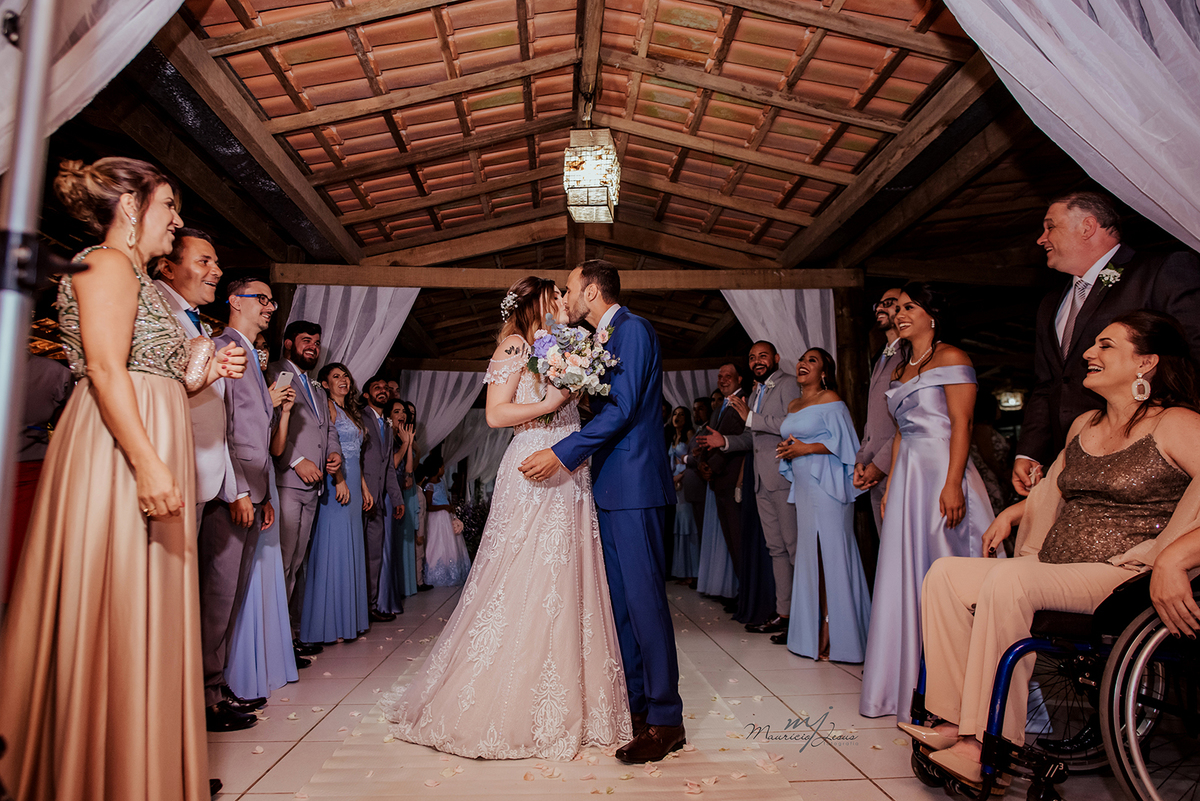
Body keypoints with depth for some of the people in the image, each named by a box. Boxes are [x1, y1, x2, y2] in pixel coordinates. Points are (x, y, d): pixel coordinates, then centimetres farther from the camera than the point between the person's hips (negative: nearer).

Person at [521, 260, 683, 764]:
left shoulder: (633, 329, -9)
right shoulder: (603, 339, 20)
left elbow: (622, 409, -19)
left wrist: (562, 453, -21)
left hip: (634, 483, -10)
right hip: (610, 485, 10)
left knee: (643, 597, -6)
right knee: (619, 598, 12)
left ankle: (665, 719, 4)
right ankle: (635, 703, 23)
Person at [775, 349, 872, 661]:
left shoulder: (830, 399, -3)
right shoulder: (793, 406, 20)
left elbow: (842, 441, -10)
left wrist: (805, 448, -13)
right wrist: (787, 448, 6)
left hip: (826, 485, -7)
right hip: (802, 486, 7)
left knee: (828, 555, -8)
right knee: (807, 554, 6)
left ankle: (833, 634, -3)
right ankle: (809, 626, 11)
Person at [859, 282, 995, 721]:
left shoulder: (950, 358, -3)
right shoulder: (900, 369, 20)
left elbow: (961, 425, -12)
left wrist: (953, 485, -21)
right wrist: (890, 485, 14)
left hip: (942, 474, -7)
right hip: (908, 478, 8)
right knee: (907, 577, 9)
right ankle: (911, 681, 19)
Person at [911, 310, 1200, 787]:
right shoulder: (1082, 426, 21)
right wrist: (1014, 511, 21)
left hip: (1124, 575, -7)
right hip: (1051, 574, 7)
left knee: (1009, 578, -34)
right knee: (945, 575, -14)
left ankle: (990, 745, -26)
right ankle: (956, 720, -14)